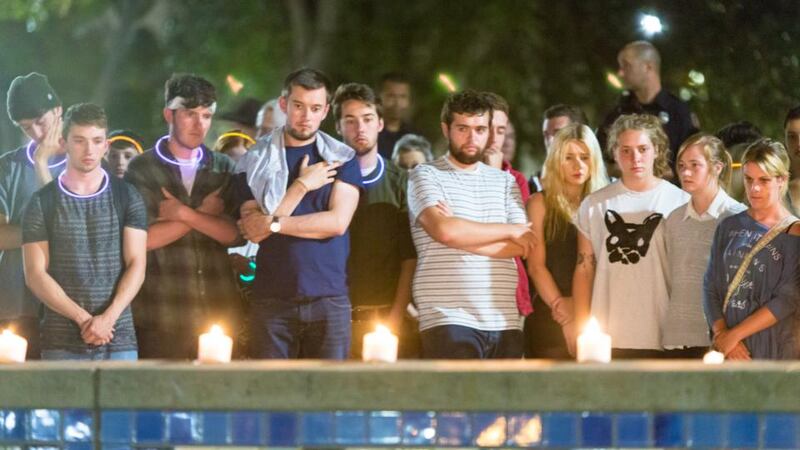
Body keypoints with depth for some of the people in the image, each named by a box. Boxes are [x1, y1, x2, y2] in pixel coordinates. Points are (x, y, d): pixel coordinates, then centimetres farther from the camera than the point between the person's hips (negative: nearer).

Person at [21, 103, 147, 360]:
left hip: (119, 340, 1)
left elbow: (136, 265, 1)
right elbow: (35, 275, -1)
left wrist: (109, 317, -14)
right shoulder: (42, 202, 4)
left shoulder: (127, 198, 7)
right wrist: (83, 318, -12)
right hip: (62, 343, -1)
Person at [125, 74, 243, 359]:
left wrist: (184, 213, -8)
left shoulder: (223, 169, 13)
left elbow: (234, 235, 2)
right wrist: (204, 213, -4)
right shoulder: (142, 170, 3)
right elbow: (144, 238, -9)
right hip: (161, 314, -3)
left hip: (217, 313, 3)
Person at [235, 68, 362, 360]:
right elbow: (254, 232, -3)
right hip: (272, 300, 0)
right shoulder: (256, 161, 8)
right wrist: (301, 186, -7)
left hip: (329, 299, 0)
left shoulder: (342, 159, 8)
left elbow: (337, 222, -6)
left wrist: (273, 223, -6)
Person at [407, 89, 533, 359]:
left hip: (504, 322, 4)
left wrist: (465, 236, -8)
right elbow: (443, 229, -14)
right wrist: (509, 230, -2)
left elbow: (521, 246, 4)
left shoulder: (505, 182, 17)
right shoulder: (426, 176, 5)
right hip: (449, 320, -4)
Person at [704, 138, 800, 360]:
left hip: (775, 351, -3)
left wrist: (734, 335, -11)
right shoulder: (730, 227, 13)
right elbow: (710, 287, 8)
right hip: (728, 352, 3)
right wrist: (721, 332, -8)